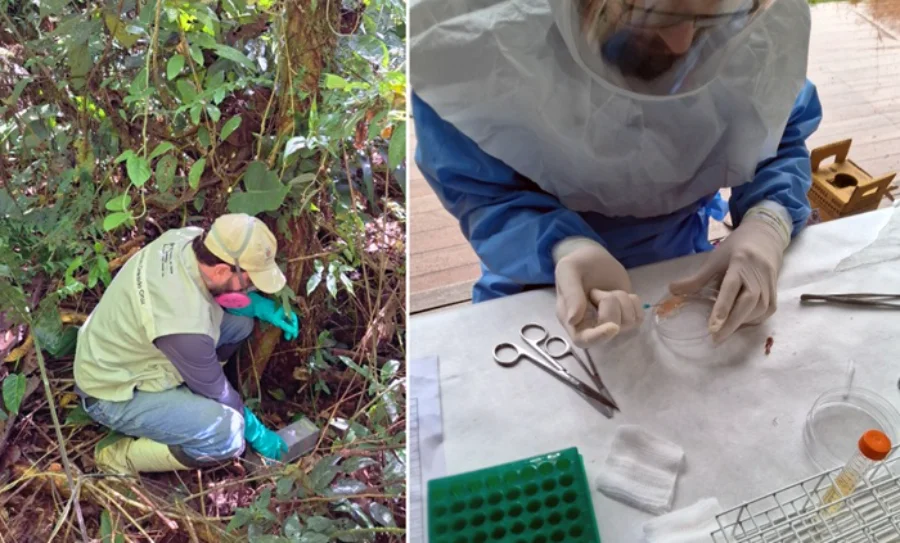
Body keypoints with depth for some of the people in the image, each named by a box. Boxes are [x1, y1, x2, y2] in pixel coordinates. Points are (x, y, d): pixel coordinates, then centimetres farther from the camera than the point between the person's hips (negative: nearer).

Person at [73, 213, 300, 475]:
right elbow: (216, 391, -20)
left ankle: (185, 394, 12)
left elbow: (223, 293, 6)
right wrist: (256, 432, -4)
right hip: (114, 393, -8)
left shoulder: (188, 238, -17)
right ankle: (122, 457, -3)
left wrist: (263, 306, -10)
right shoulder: (185, 326, -37)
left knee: (240, 320, 0)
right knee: (228, 434, -25)